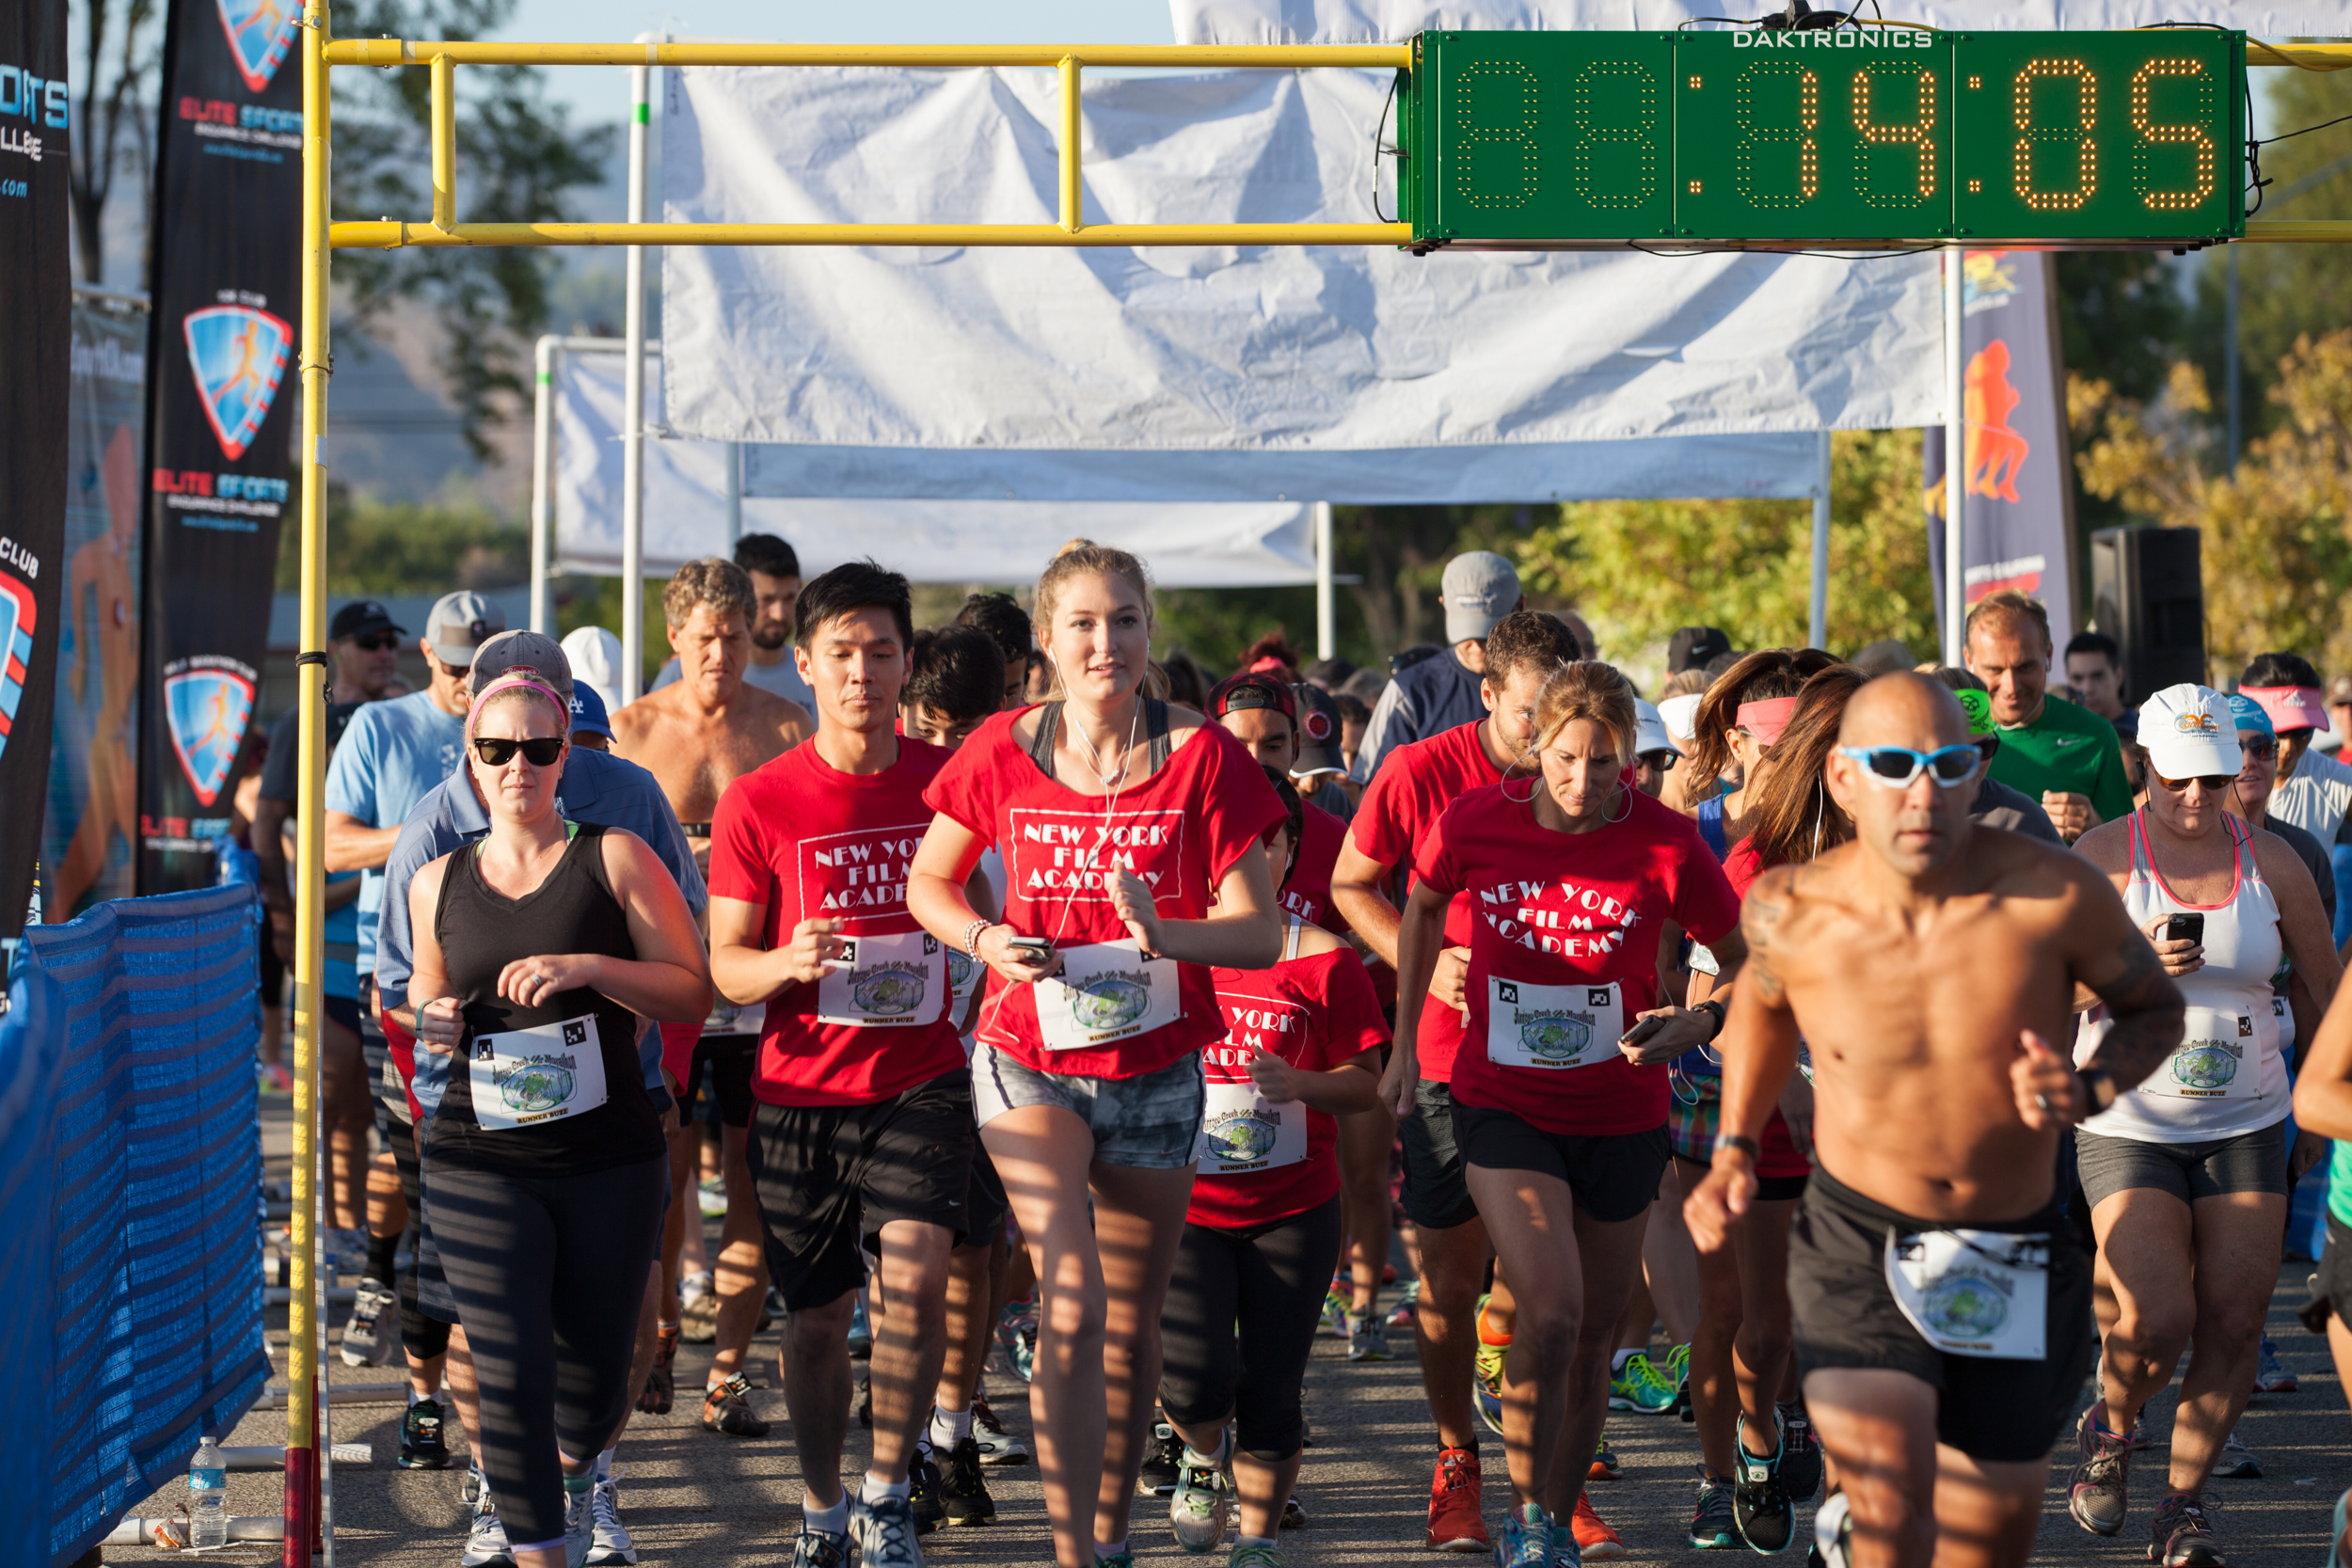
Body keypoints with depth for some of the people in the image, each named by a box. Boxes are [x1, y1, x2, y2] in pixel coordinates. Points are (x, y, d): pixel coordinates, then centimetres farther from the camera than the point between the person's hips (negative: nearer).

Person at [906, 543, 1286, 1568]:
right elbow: (927, 884, 11)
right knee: (1072, 1300, -18)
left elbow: (1262, 935, -7)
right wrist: (987, 940, -10)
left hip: (1155, 1070, 1)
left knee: (1131, 1321, 11)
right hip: (1028, 1057, -1)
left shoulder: (1200, 759, -7)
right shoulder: (1002, 753, -4)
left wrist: (1162, 933, -26)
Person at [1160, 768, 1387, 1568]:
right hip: (1184, 1202, 0)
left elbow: (1365, 1084, -1)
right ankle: (1205, 1454, 20)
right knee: (1194, 1382, -15)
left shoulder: (1323, 959, 0)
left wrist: (1300, 1083, -20)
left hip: (1293, 1209, 0)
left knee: (1270, 1398, 1)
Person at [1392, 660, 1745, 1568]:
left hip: (1621, 1117, 1)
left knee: (1593, 1339, 10)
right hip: (1503, 1107, -1)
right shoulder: (1474, 824, -10)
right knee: (1550, 1313, -20)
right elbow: (1421, 909, 12)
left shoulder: (1666, 846, -14)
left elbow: (1748, 968, -2)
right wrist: (1404, 1046, 13)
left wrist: (1698, 1024, -22)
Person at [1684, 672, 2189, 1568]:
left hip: (2015, 1257, 2)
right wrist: (1733, 1147, 4)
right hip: (1856, 1241, -2)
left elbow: (2154, 1008, 2)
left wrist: (2089, 1090, -18)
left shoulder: (2055, 896, -17)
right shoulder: (1791, 913, -12)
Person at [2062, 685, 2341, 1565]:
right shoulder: (2105, 855, -4)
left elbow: (2327, 986, 12)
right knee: (2157, 1317, -16)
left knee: (2233, 1324, -3)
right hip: (2128, 1121, -3)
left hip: (2245, 1125, 3)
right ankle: (2109, 1430, 17)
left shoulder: (2272, 863, 3)